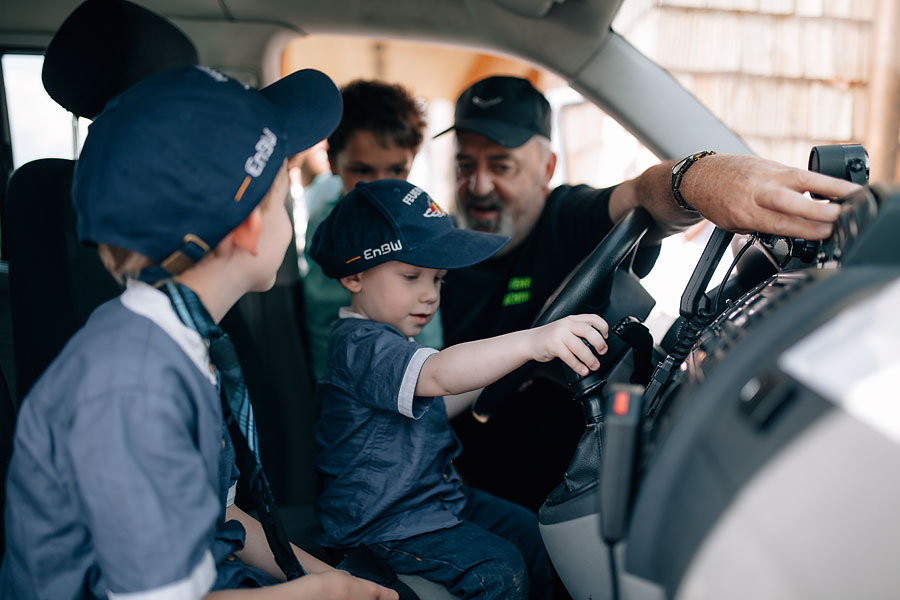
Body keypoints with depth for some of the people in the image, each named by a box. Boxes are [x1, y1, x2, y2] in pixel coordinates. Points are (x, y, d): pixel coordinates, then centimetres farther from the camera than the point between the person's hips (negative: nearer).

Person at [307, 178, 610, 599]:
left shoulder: (391, 341, 11)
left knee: (535, 535, 5)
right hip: (379, 521, -10)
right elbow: (438, 374, -45)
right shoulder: (358, 347, -25)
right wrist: (531, 342, -56)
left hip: (436, 494, 10)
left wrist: (492, 382, 13)